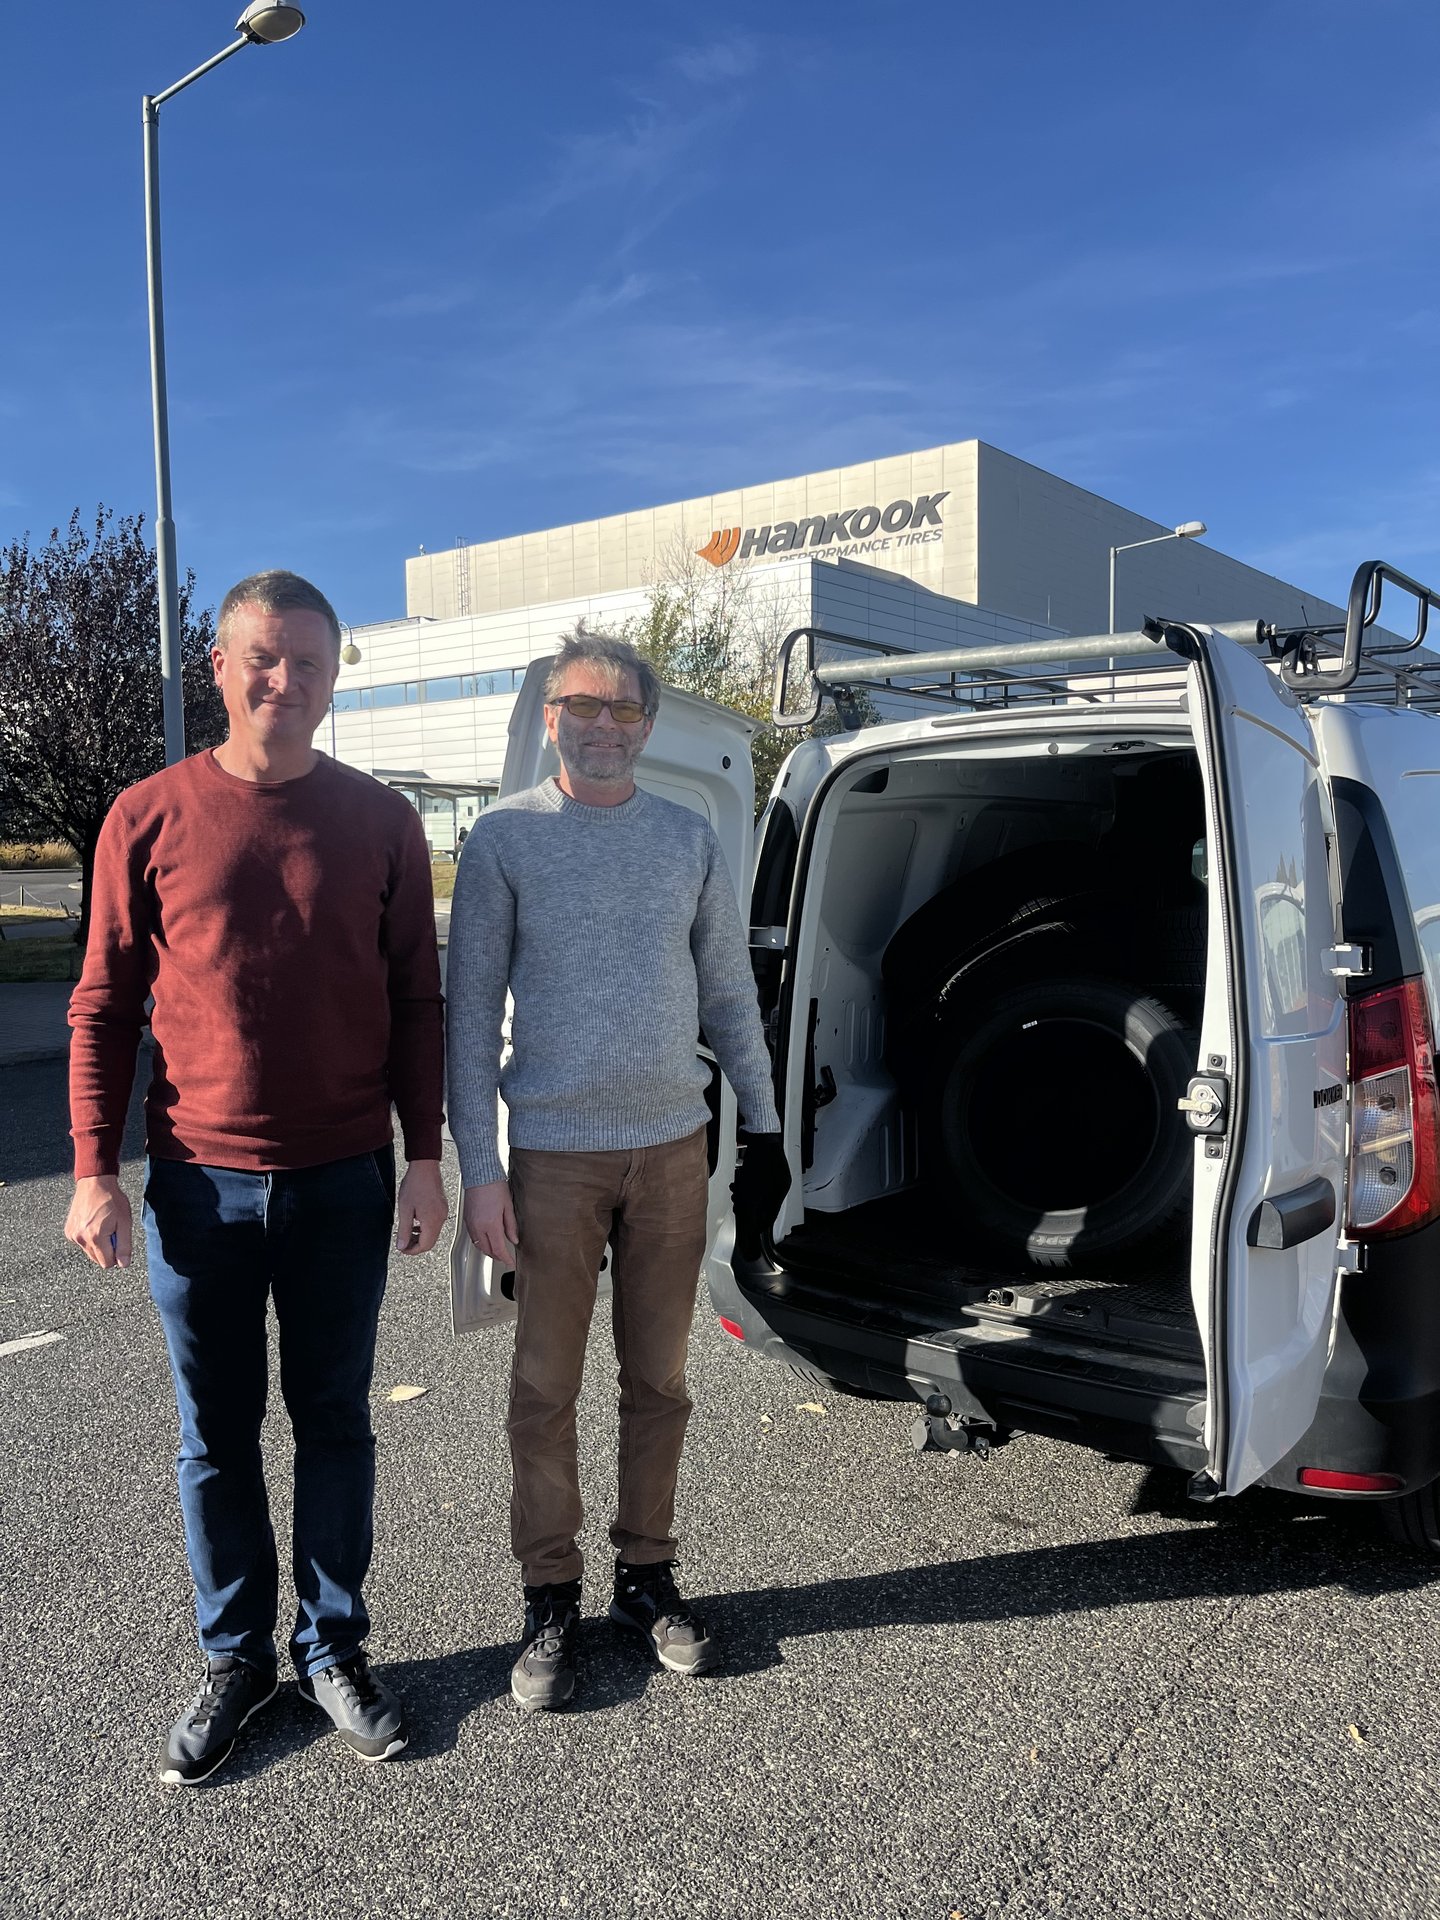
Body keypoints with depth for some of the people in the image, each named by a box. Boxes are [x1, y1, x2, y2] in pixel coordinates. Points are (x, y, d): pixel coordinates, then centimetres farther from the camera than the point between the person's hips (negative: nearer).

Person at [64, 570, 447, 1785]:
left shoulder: (380, 823, 1)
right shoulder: (150, 819, -1)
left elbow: (416, 1002, 3)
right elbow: (104, 1006, 2)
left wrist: (425, 1158, -1)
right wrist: (95, 1171, -3)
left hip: (343, 1182, 0)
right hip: (200, 1182, 0)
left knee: (335, 1421, 12)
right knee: (216, 1435, 12)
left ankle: (335, 1648, 31)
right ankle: (236, 1658, 31)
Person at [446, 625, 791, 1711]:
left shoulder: (690, 840, 7)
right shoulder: (507, 838, -2)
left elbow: (730, 996, 12)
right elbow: (472, 1011, -4)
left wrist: (764, 1127, 10)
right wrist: (479, 1168, -8)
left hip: (673, 1145, 3)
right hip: (555, 1153, -2)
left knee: (660, 1383, 12)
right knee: (546, 1389, 6)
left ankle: (648, 1578, 29)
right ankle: (551, 1600, 23)